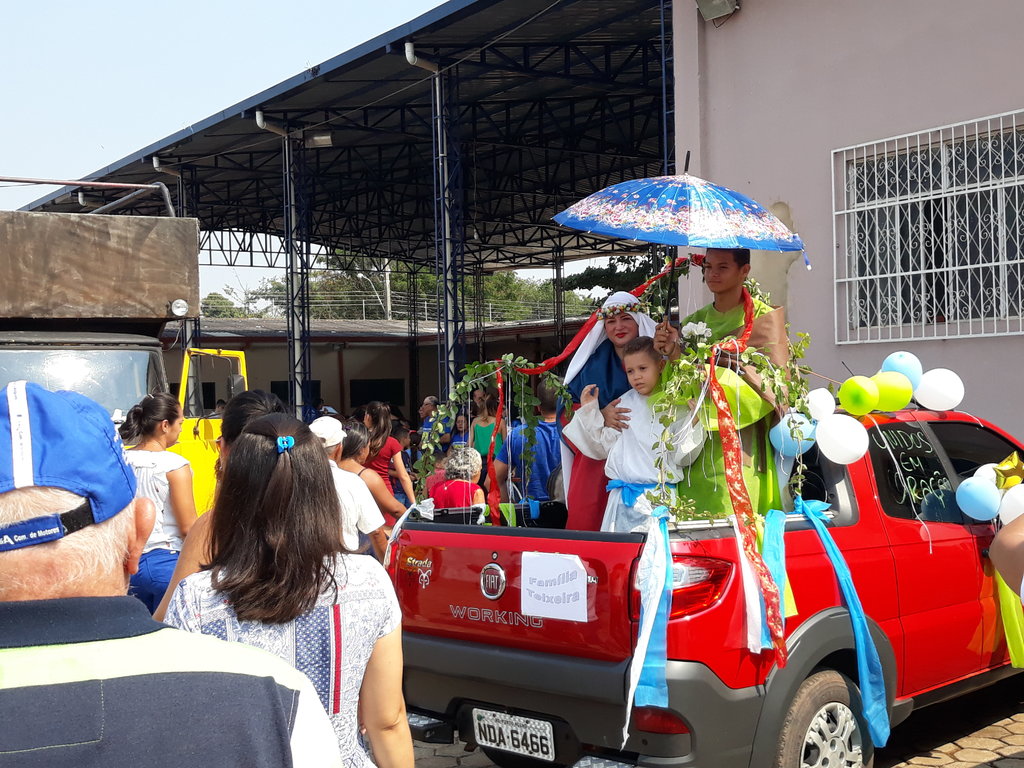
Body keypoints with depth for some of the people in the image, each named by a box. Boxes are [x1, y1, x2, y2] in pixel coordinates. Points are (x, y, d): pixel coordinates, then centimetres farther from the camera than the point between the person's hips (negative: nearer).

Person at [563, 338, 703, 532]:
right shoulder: (625, 404, 10)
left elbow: (681, 457, -2)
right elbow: (605, 446, 13)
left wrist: (693, 422, -13)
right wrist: (589, 411, 10)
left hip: (660, 495, -3)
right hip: (624, 496, 3)